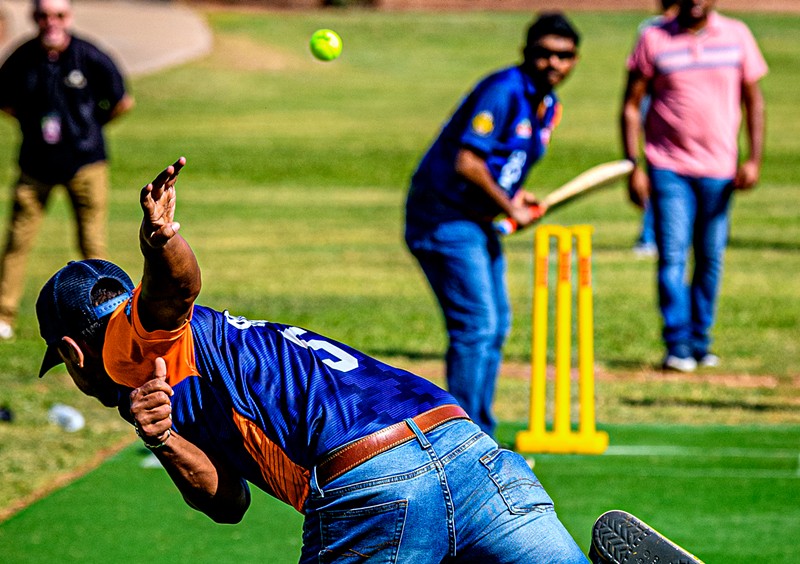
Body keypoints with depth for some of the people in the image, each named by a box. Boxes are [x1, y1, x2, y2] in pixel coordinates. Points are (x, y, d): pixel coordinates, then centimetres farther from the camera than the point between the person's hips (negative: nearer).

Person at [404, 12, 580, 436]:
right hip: (444, 216, -10)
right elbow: (466, 163, -25)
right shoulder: (503, 91, -19)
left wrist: (517, 196, 1)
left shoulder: (548, 106, 10)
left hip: (478, 222, 10)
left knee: (496, 325, 14)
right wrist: (508, 207, -14)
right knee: (476, 325, -14)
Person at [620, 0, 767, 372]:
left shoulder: (736, 35, 5)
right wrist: (633, 167, -5)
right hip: (668, 169, -2)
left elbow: (754, 100, 9)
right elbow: (631, 105, 2)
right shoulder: (654, 39, 0)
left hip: (719, 170, 2)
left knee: (710, 260, 6)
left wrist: (753, 159, -1)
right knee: (672, 256, -9)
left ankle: (700, 342, 16)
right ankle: (677, 345, -9)